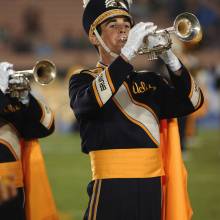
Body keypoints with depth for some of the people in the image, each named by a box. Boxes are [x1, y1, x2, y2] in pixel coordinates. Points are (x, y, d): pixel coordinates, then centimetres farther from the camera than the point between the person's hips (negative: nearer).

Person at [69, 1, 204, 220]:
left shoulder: (150, 80, 17)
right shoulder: (83, 79, 3)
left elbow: (191, 103, 4)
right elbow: (90, 101, -20)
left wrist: (170, 60, -11)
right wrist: (126, 54, -23)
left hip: (152, 188, 5)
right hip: (112, 189, -5)